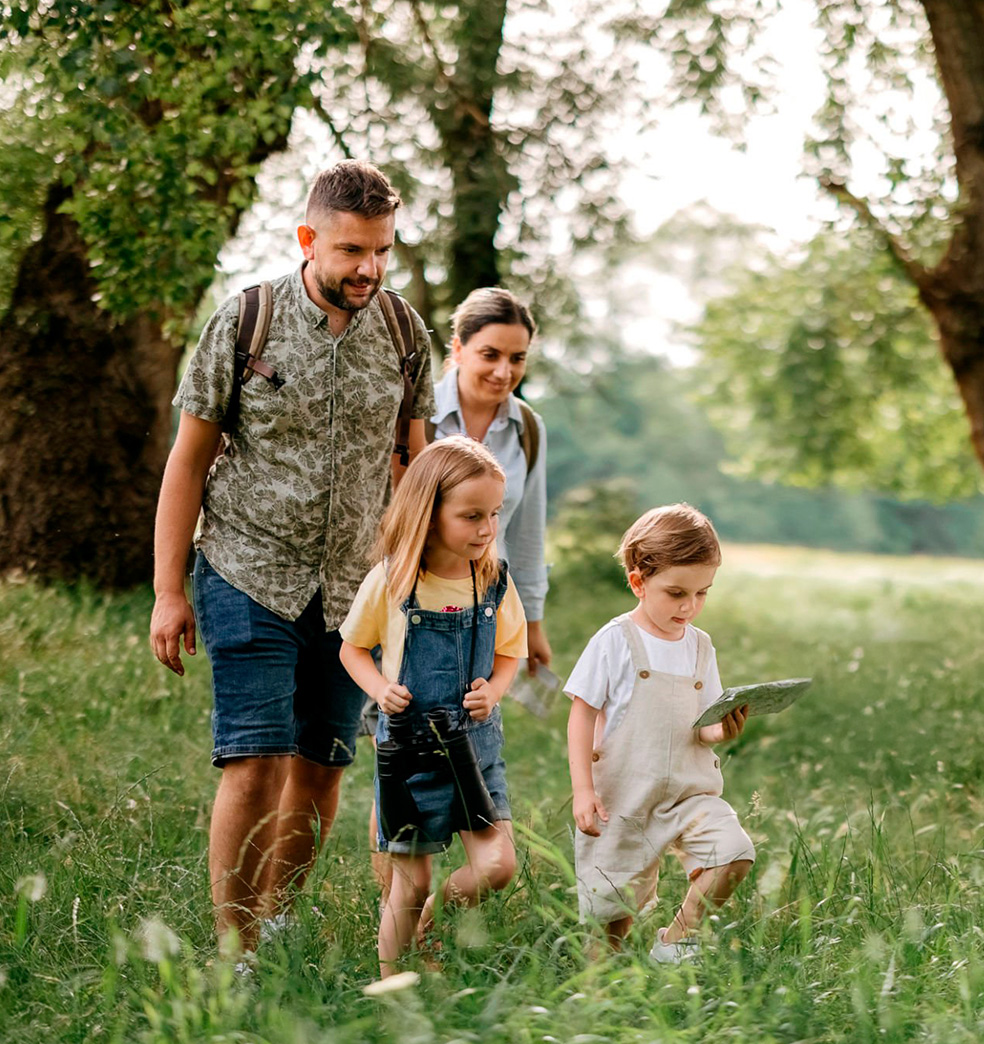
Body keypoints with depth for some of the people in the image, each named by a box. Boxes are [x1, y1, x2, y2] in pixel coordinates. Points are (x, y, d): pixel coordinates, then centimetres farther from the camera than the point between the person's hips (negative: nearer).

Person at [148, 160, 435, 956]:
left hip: (355, 587, 3)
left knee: (320, 771, 6)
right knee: (254, 766, -11)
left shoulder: (406, 336, 3)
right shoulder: (242, 324, -6)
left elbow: (413, 466, 12)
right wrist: (169, 591, -4)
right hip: (251, 575, -3)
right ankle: (233, 952, -2)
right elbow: (189, 458, -1)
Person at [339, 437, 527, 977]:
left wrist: (492, 691, -10)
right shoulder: (390, 581, -10)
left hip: (476, 739, 3)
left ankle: (432, 919, 23)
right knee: (411, 880, 4)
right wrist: (380, 689, -15)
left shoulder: (495, 582, -2)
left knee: (497, 864, -7)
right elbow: (353, 648, 3)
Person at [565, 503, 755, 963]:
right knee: (612, 904, 1)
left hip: (688, 791, 4)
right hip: (623, 793, -4)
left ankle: (676, 939, 0)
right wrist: (583, 790, -12)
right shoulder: (615, 642, -6)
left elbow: (701, 727, 13)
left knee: (733, 851, -20)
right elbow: (582, 716, -5)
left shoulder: (700, 647, 9)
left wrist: (720, 730, -11)